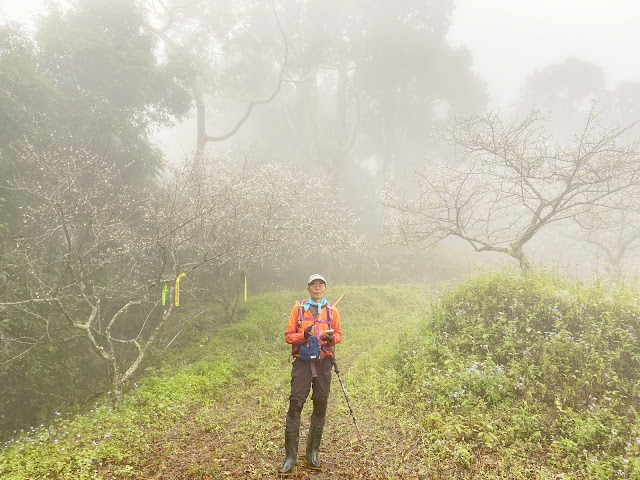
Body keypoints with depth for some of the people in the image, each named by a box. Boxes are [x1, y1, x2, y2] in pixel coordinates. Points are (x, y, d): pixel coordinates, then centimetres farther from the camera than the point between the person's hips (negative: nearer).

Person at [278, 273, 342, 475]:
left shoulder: (332, 311, 10)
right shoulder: (298, 308, 6)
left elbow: (338, 334, 17)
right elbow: (288, 335, 4)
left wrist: (331, 337, -6)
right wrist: (303, 335, -15)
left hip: (324, 362, 2)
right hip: (302, 362, -2)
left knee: (320, 405, 6)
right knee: (295, 404, -8)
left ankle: (312, 454, 21)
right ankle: (290, 457, 0)